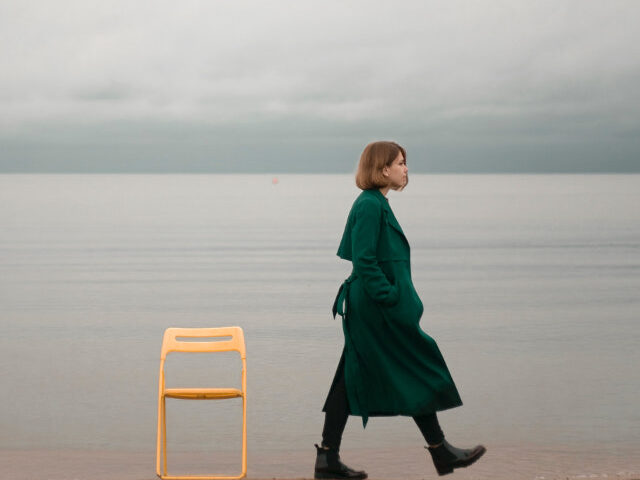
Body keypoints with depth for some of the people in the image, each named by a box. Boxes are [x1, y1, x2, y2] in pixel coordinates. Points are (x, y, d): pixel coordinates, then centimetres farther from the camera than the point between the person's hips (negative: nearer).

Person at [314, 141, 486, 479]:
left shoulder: (373, 204, 15)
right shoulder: (370, 205, -16)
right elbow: (364, 261, -21)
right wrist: (389, 297, -20)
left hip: (367, 308, 10)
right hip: (380, 311, -10)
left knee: (352, 380, 8)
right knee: (418, 372, 1)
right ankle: (440, 451, 11)